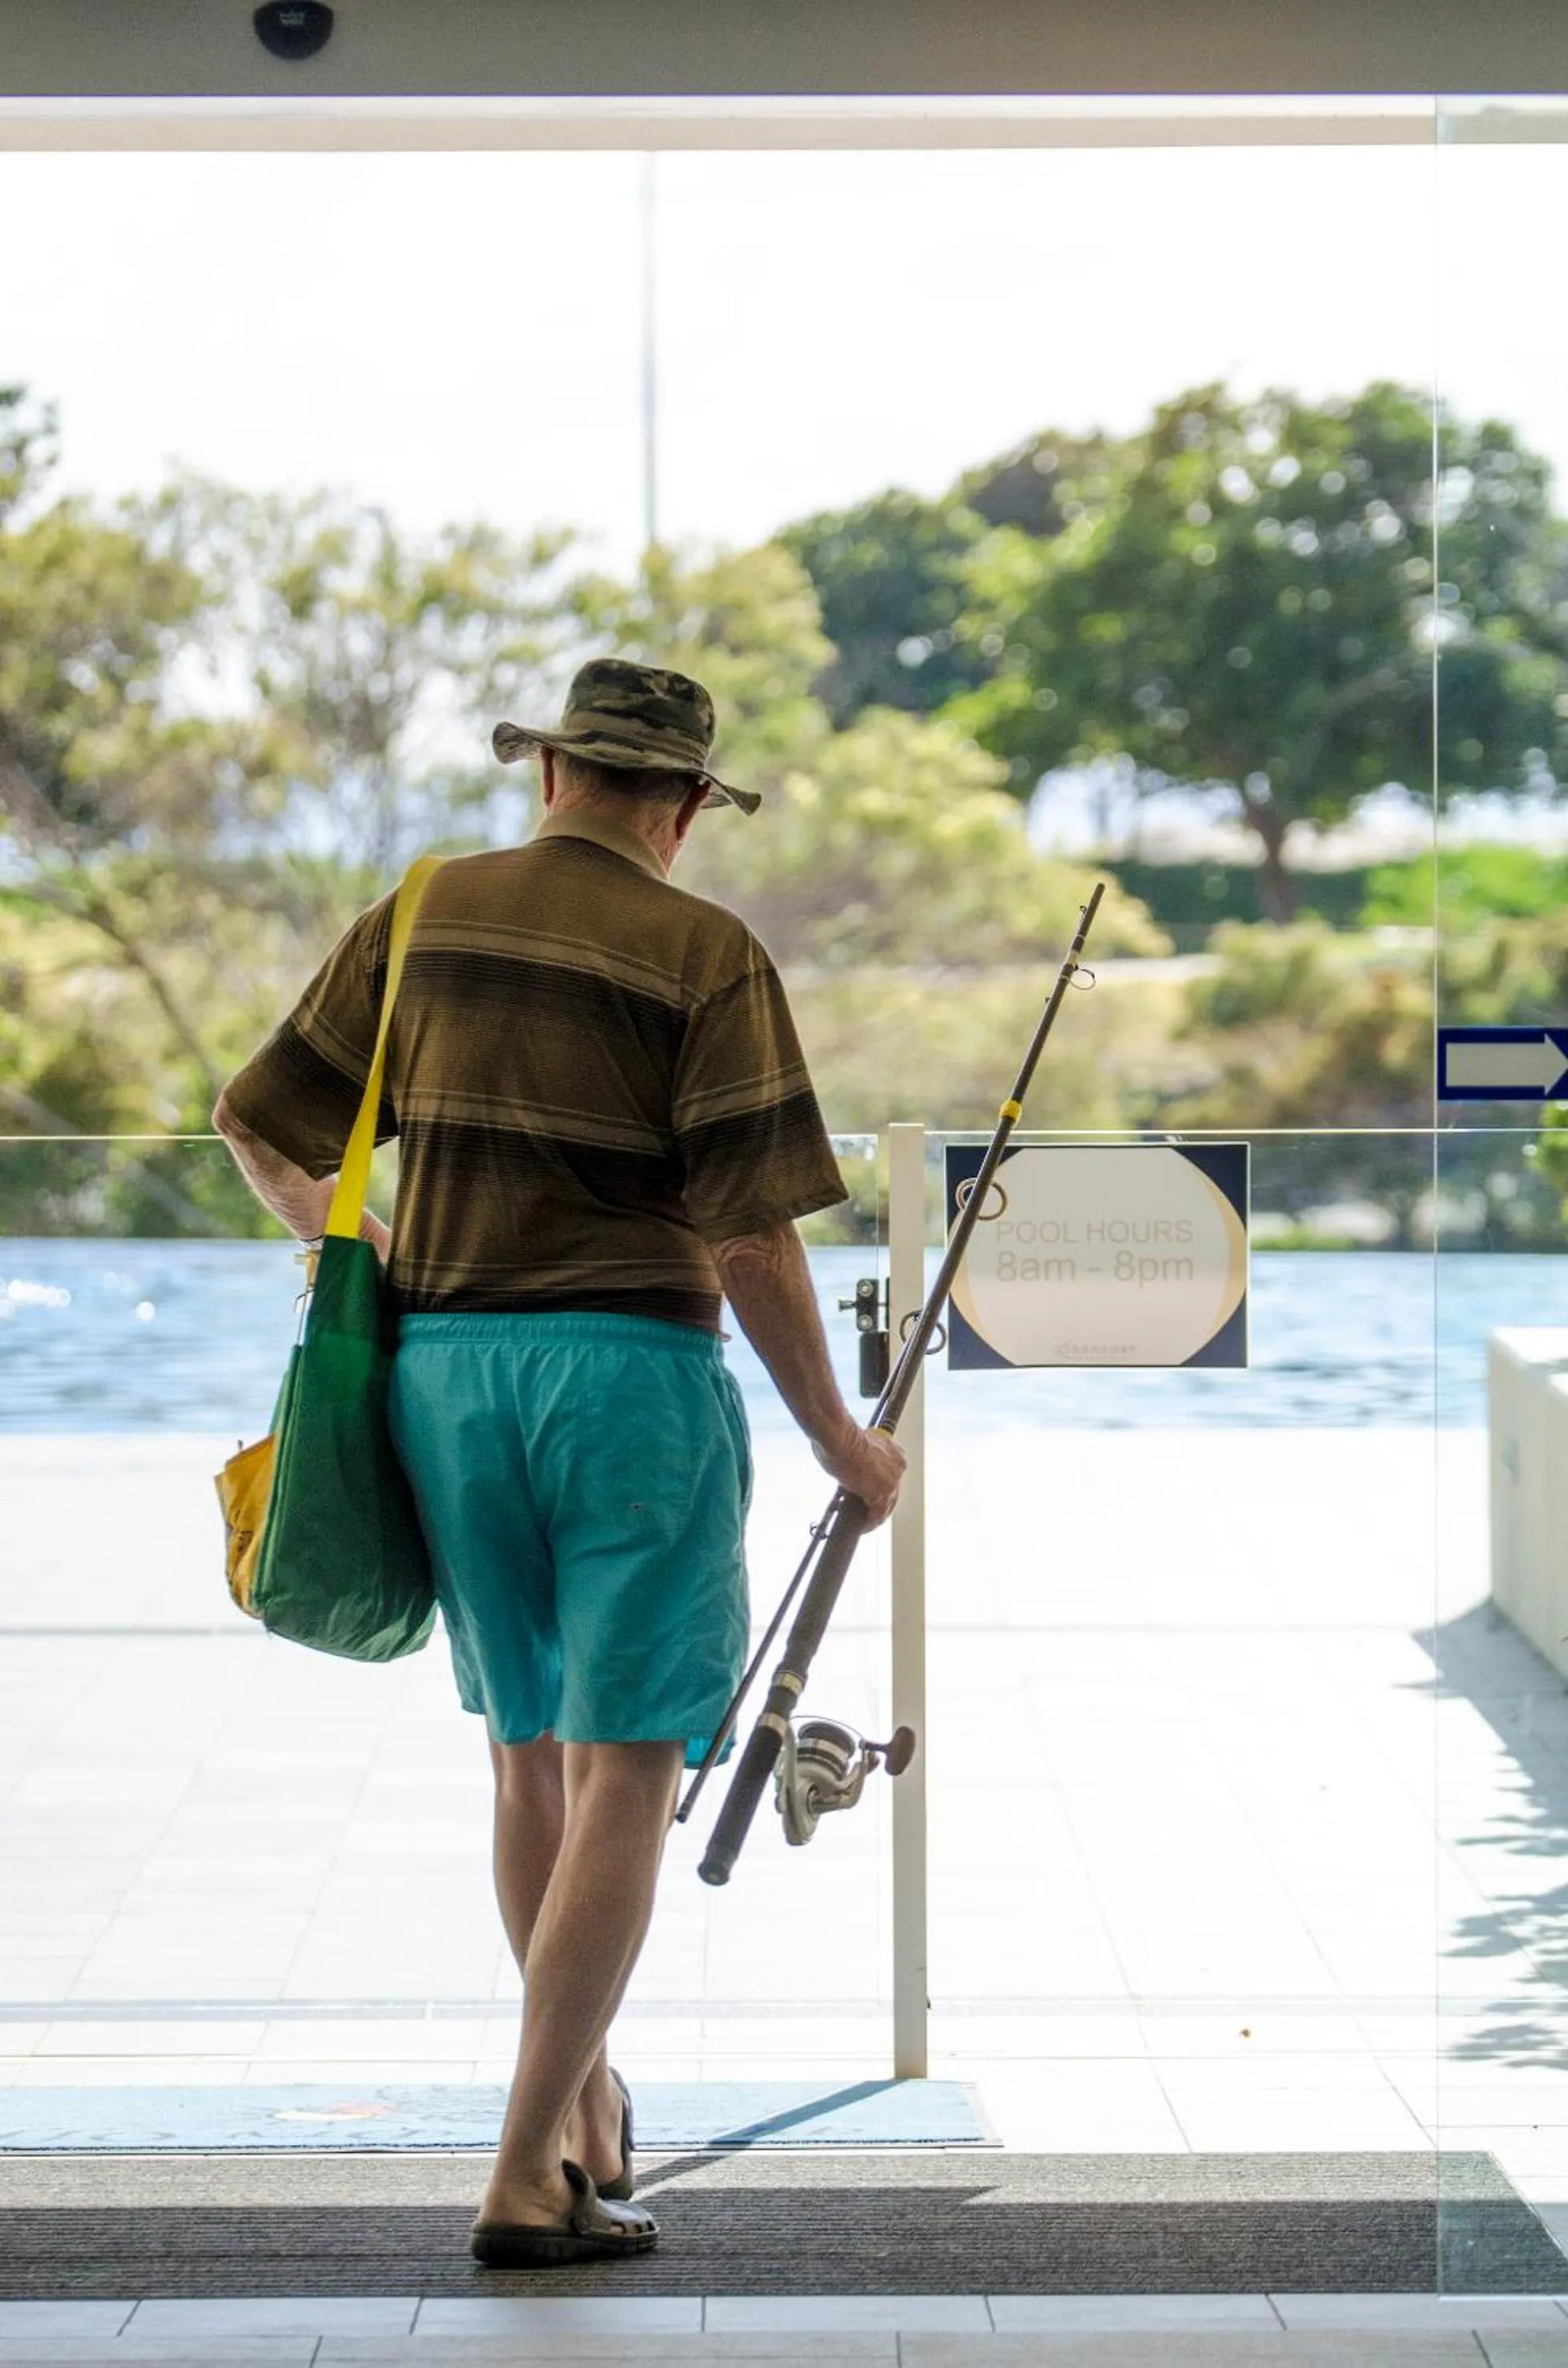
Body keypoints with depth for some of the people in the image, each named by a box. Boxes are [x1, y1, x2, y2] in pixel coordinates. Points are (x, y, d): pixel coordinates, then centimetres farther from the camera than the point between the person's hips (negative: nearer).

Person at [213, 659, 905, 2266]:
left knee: (532, 1758, 18)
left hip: (446, 1367, 5)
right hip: (632, 1366, -5)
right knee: (624, 1775, -2)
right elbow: (751, 1235, -11)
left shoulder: (424, 917, 7)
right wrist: (838, 1440, -1)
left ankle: (585, 2099, 31)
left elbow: (264, 1128, 10)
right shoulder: (707, 957, -6)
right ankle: (532, 2176, -7)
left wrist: (357, 1257, 28)